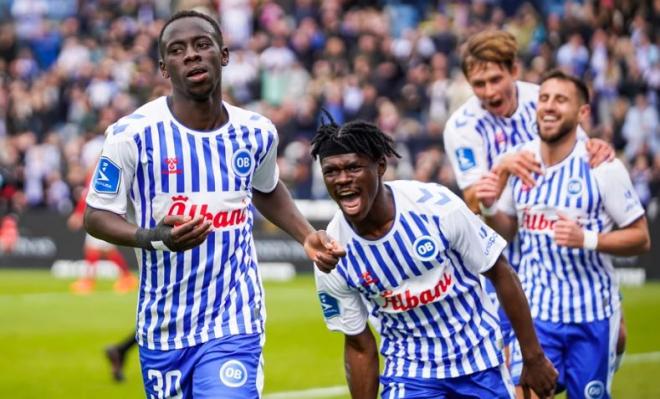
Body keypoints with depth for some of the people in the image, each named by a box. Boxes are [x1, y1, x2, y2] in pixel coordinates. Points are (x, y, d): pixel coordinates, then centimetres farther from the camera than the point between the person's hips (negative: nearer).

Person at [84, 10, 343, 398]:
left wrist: (307, 235, 9)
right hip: (163, 328, 0)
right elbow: (97, 215, -5)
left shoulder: (257, 133, 1)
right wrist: (155, 236, -23)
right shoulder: (133, 133, -12)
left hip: (234, 326, 1)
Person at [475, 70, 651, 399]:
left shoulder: (601, 167, -11)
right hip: (535, 312, 3)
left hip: (591, 315, -2)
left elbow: (641, 238, -8)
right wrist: (490, 209, -7)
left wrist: (587, 239, -23)